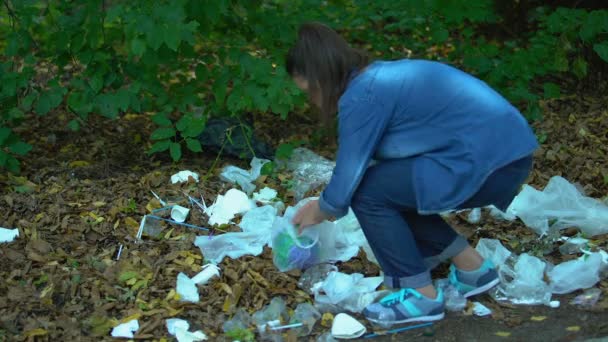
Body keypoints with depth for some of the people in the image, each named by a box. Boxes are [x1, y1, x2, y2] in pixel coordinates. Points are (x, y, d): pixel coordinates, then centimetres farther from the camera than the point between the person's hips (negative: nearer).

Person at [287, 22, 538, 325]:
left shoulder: (361, 95, -13)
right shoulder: (380, 77, 16)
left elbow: (348, 178, -7)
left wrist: (321, 211, 14)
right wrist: (325, 206, 37)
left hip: (488, 161, -10)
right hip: (508, 153, 10)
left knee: (369, 194, -5)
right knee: (389, 189, 18)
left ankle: (422, 296, 3)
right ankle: (472, 269, 22)